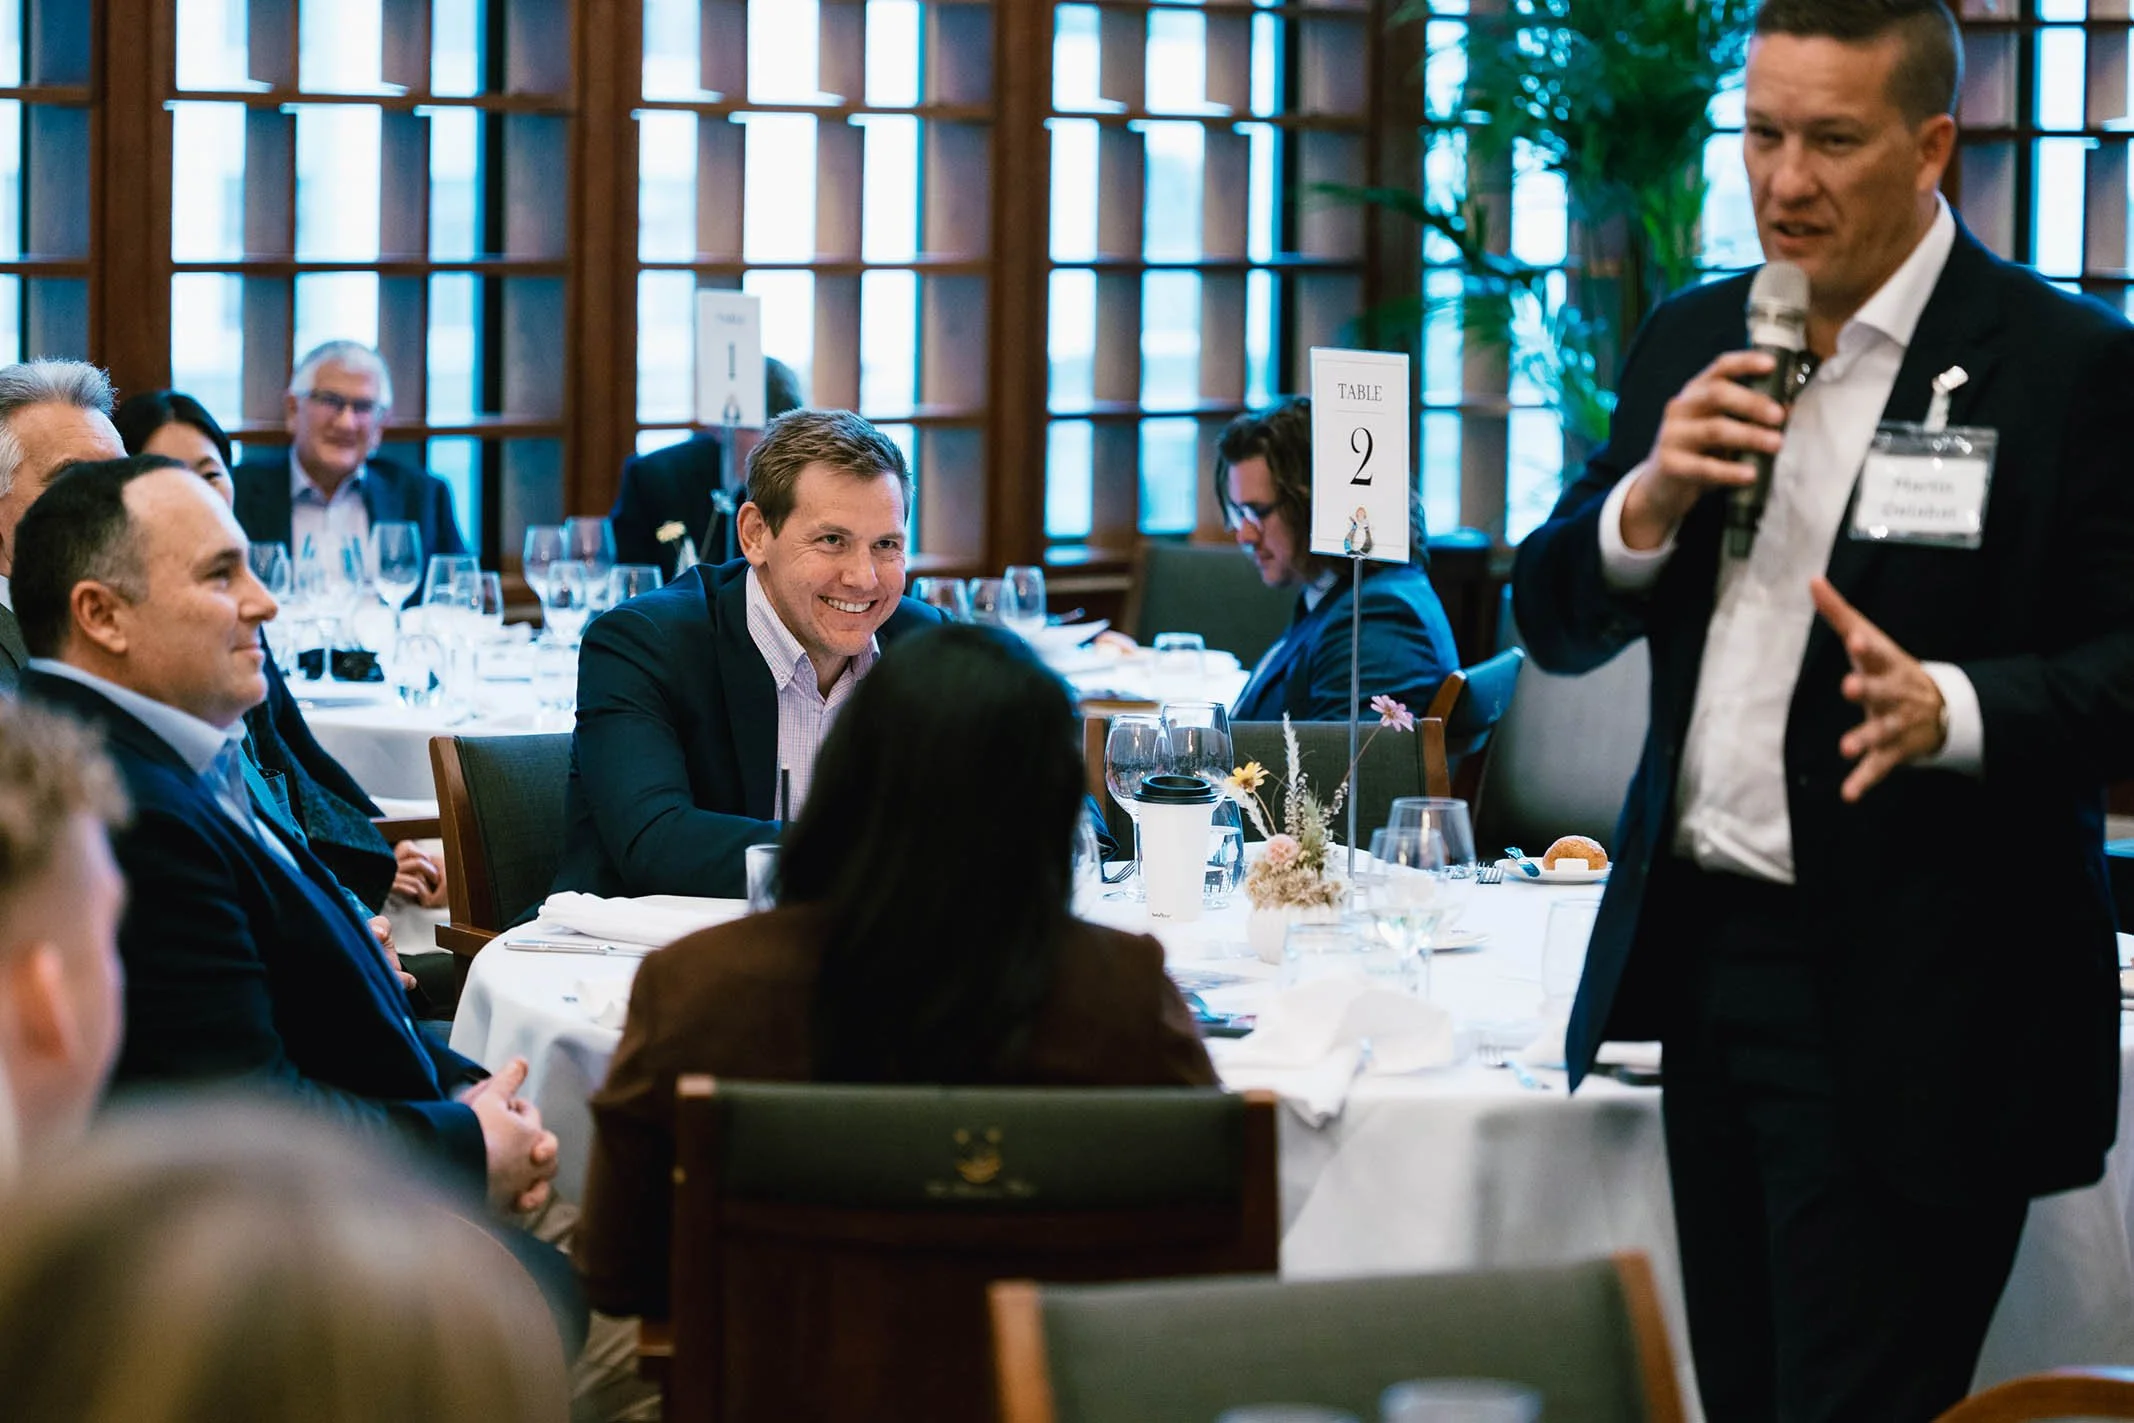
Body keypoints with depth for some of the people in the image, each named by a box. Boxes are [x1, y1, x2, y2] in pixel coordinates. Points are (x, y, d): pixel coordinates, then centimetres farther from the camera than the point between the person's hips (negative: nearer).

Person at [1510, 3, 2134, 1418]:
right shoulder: (1695, 342, 12)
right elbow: (1554, 621, 13)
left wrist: (1948, 710, -29)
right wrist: (1648, 502, -8)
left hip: (1910, 1014, -6)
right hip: (1702, 956, 7)